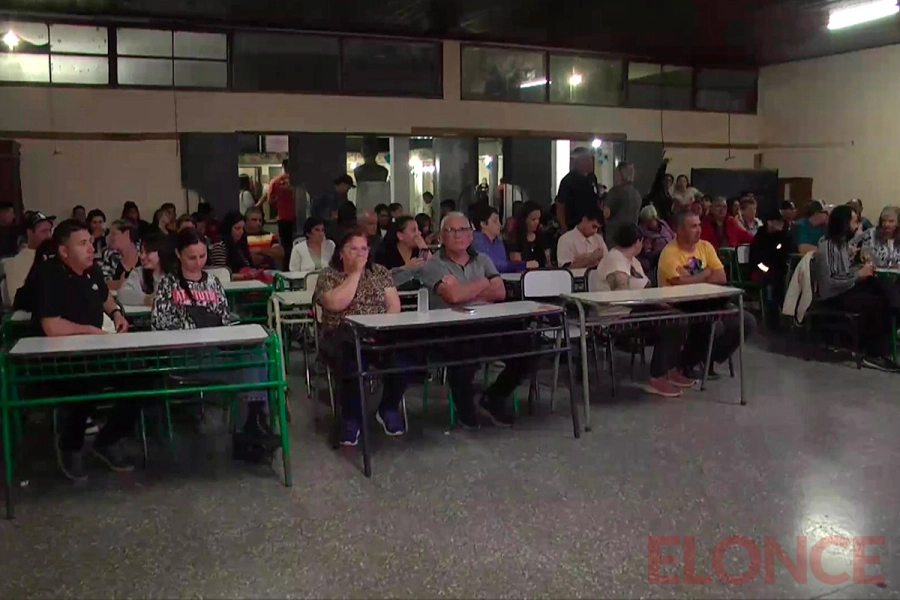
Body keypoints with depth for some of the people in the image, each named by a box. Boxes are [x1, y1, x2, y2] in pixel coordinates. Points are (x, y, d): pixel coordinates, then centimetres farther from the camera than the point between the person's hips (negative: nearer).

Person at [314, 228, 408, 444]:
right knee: (353, 362, -38)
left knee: (401, 356, -29)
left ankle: (388, 409, -2)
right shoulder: (328, 276, 4)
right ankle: (351, 419, -14)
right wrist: (355, 273, -9)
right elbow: (336, 304, -16)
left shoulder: (380, 272, 14)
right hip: (342, 336, -3)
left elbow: (394, 304, 6)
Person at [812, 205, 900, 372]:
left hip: (845, 287, 8)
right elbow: (828, 283, -23)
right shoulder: (826, 247, -18)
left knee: (884, 287, -17)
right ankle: (877, 353, -12)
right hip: (833, 295, -8)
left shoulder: (843, 242, 11)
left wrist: (862, 268, 1)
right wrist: (859, 275, -19)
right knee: (878, 303, -24)